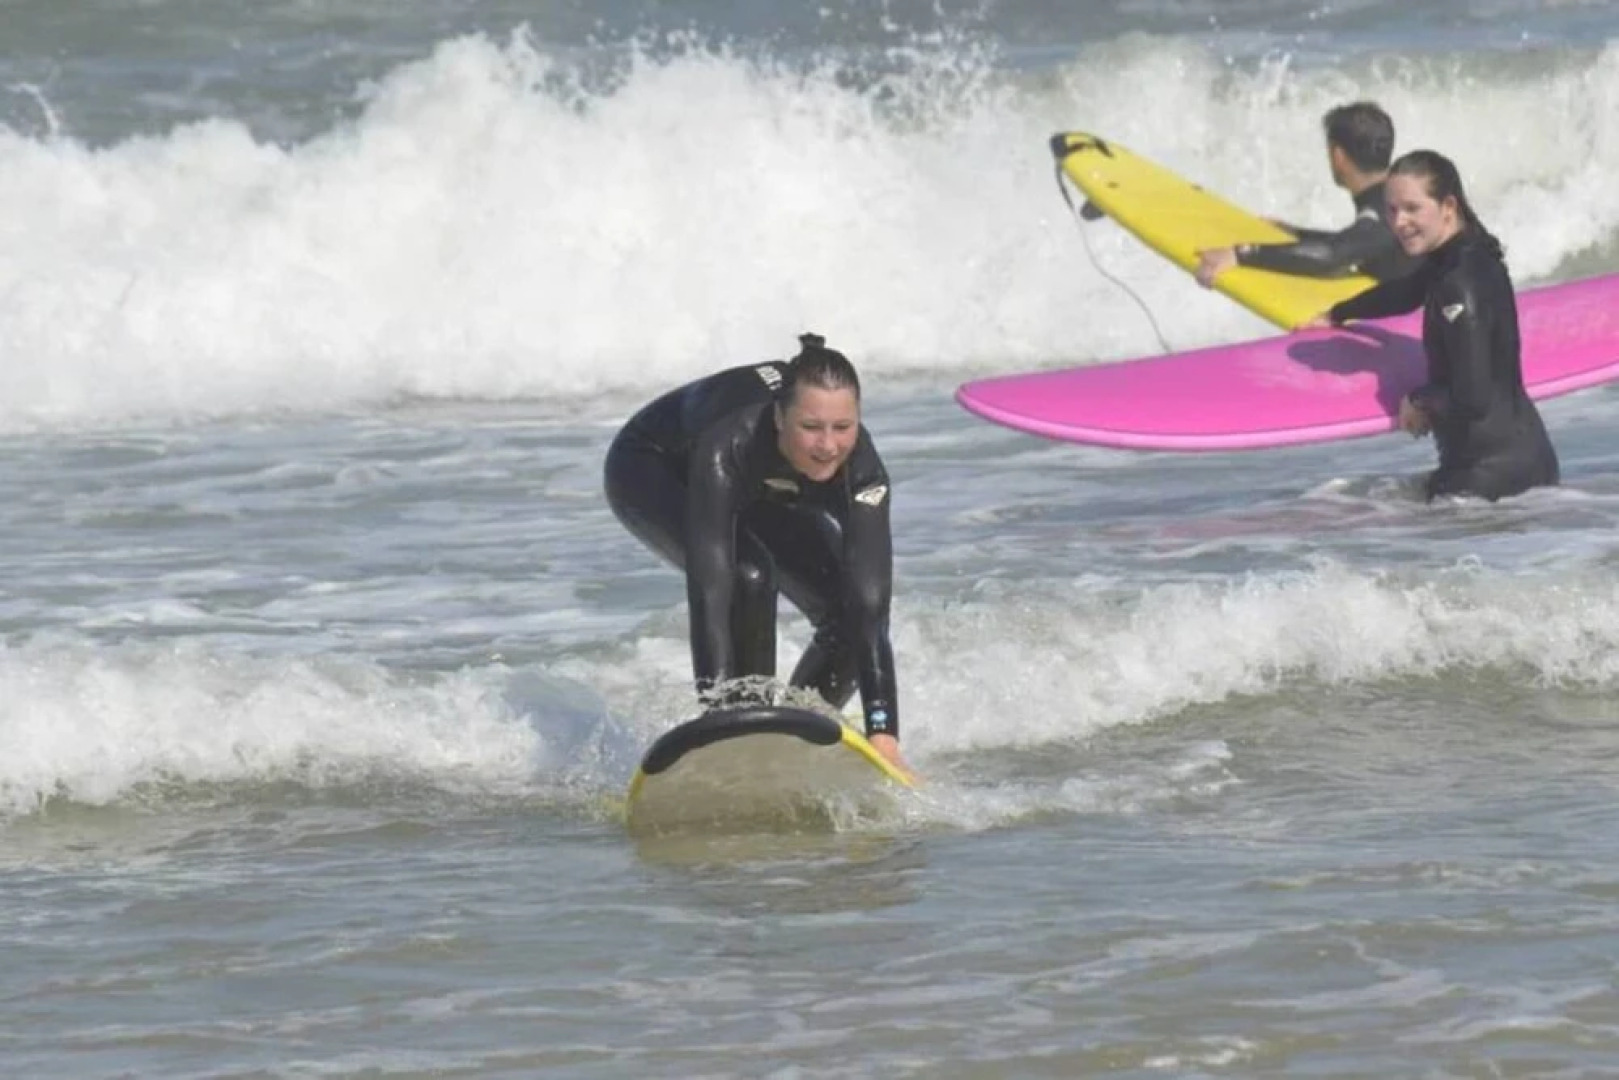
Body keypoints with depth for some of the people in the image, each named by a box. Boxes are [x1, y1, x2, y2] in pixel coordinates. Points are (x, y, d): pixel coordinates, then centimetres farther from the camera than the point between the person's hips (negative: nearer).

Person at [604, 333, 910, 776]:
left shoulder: (862, 469, -34)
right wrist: (719, 711, -59)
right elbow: (709, 585, -50)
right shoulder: (730, 442, -45)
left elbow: (871, 605, -39)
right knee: (747, 576, -32)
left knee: (848, 612, -13)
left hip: (760, 494, 4)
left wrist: (883, 735, -48)